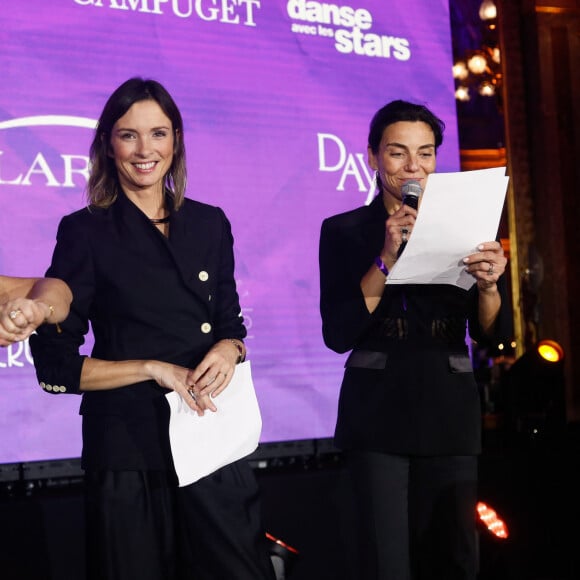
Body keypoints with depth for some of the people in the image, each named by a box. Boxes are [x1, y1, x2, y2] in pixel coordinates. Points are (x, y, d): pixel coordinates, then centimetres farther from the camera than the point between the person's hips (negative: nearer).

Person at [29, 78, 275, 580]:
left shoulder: (209, 224, 9)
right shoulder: (85, 232, -3)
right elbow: (55, 365, -6)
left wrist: (229, 349, -6)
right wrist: (154, 368, -14)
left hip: (214, 440, 4)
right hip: (128, 449, -3)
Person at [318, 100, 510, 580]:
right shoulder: (344, 231, 1)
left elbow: (489, 333, 5)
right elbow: (337, 334, -9)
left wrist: (488, 285, -16)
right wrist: (386, 257, -18)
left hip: (449, 409, 3)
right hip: (378, 412, -2)